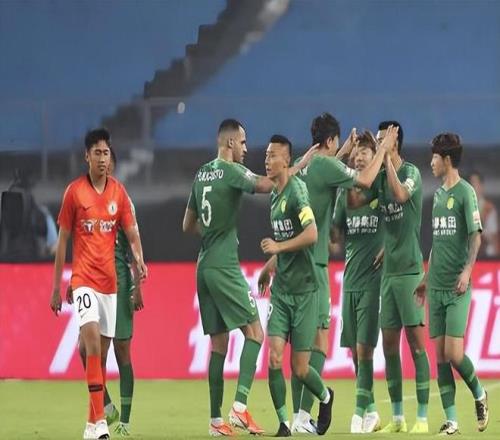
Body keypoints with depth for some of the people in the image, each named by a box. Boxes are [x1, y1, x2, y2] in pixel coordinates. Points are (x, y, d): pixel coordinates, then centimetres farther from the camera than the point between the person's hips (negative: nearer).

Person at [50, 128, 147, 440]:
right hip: (84, 279, -4)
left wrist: (139, 259, -16)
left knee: (103, 352, 7)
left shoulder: (119, 192, 6)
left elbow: (131, 232, 6)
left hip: (110, 280, 4)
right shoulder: (74, 191, -2)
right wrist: (56, 287, 4)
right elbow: (62, 240, 4)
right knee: (92, 340, -21)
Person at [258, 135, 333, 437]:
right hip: (281, 290, 7)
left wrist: (278, 247, -20)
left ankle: (325, 397, 31)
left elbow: (311, 235, -24)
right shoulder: (274, 196, 12)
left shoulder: (297, 190, -13)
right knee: (274, 358, -8)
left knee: (300, 369, 0)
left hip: (304, 290, -7)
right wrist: (269, 267, 23)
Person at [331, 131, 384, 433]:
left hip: (373, 280, -6)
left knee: (364, 347, -10)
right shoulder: (345, 191, 14)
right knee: (354, 348, 6)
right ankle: (371, 409, 14)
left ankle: (361, 412, -8)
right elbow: (336, 235, 16)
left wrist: (387, 248, -15)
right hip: (350, 280, 6)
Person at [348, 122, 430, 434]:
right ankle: (397, 418, 12)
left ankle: (422, 419, -4)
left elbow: (401, 194, -27)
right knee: (389, 343, 7)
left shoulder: (411, 172, -8)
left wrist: (387, 158, -22)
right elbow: (354, 202, 9)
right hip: (389, 270, 7)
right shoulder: (380, 177, 12)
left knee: (416, 342, -6)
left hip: (410, 270, -7)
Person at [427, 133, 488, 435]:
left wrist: (468, 269, -22)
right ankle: (451, 421, 4)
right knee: (440, 355, 2)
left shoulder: (465, 192, -6)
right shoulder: (438, 194, 15)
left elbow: (476, 235, -11)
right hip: (436, 286, 7)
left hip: (457, 288, -7)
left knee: (454, 353, -12)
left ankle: (479, 395, 15)